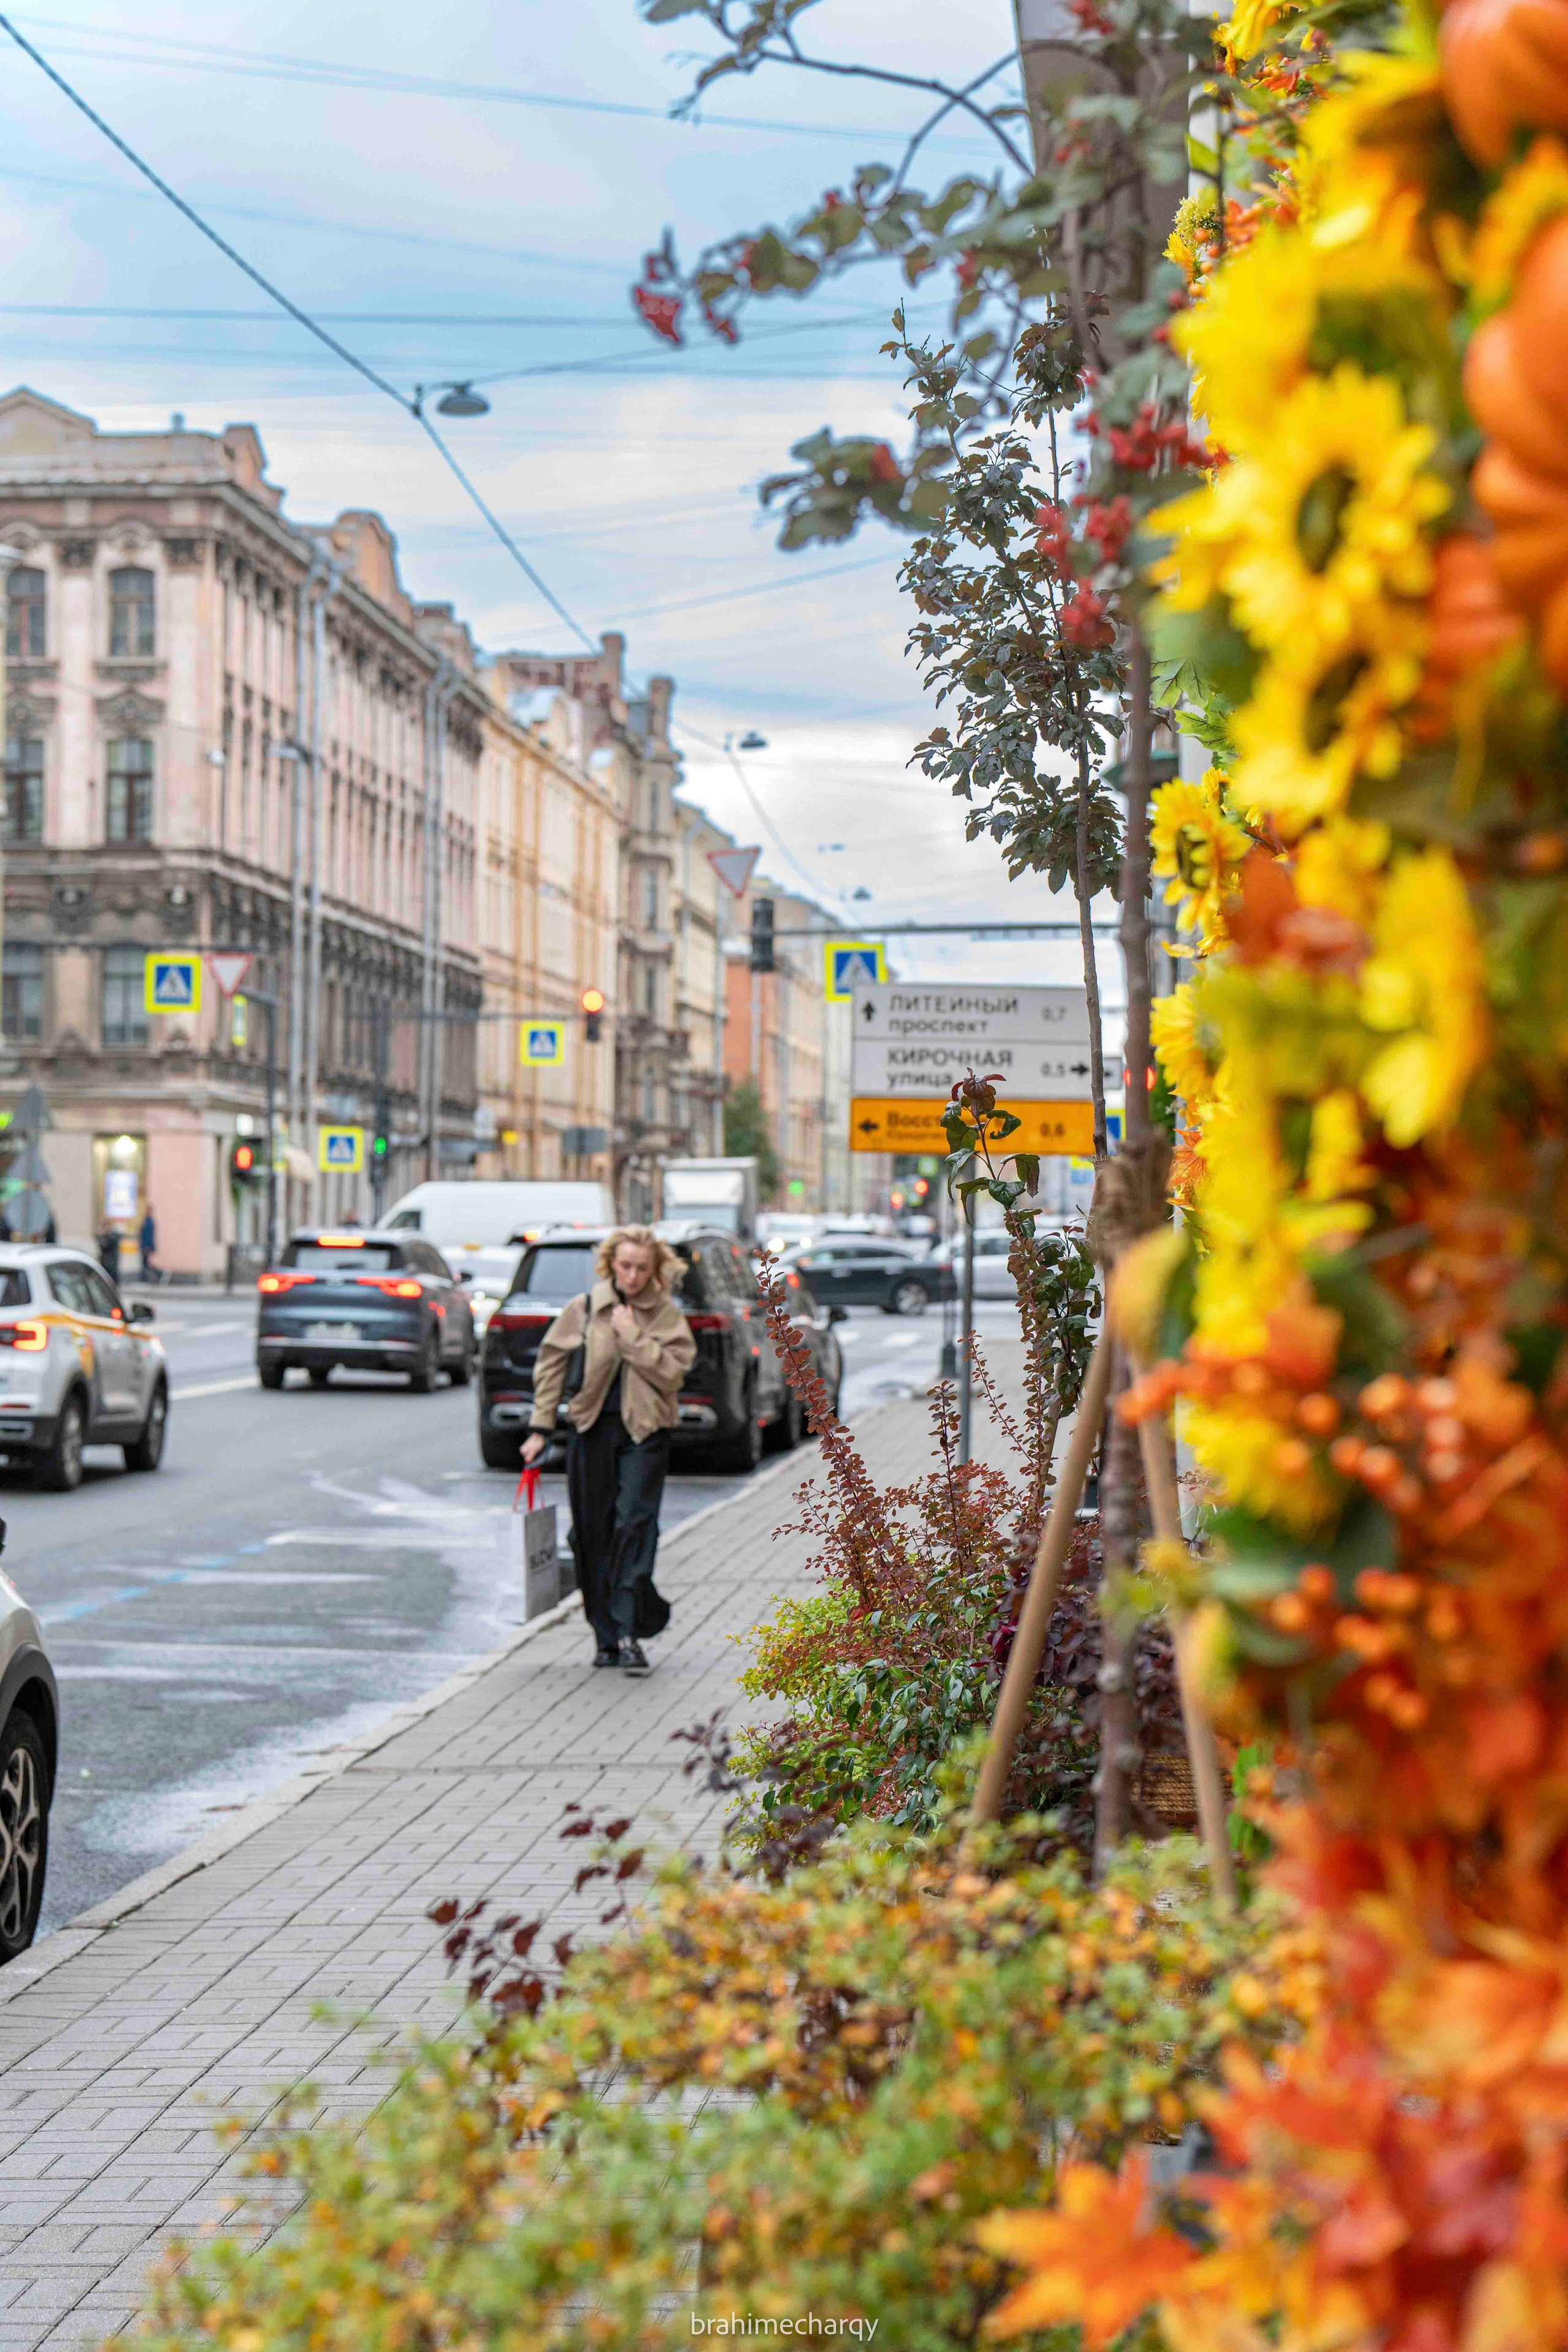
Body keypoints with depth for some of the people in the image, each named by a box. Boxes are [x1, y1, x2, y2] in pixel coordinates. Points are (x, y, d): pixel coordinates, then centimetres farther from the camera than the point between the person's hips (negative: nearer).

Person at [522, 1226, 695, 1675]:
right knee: (594, 1533, 4)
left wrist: (632, 1336, -13)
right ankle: (607, 1636, 14)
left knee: (635, 1524, -14)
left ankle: (628, 1634, -16)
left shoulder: (666, 1314, 2)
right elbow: (550, 1364, 9)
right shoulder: (584, 1309, 4)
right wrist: (540, 1428, 6)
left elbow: (673, 1371, -9)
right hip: (592, 1430, 2)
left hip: (644, 1434, -2)